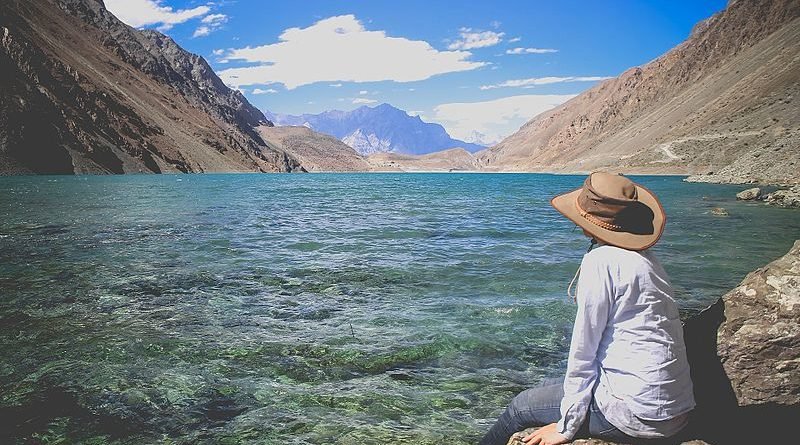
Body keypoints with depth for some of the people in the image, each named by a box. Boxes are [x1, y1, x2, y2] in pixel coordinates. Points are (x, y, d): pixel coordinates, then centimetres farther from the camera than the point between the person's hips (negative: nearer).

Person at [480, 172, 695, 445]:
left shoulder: (601, 261, -17)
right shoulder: (645, 258, 10)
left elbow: (583, 349, -15)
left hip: (638, 415, -8)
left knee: (520, 407, 8)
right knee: (549, 388, 24)